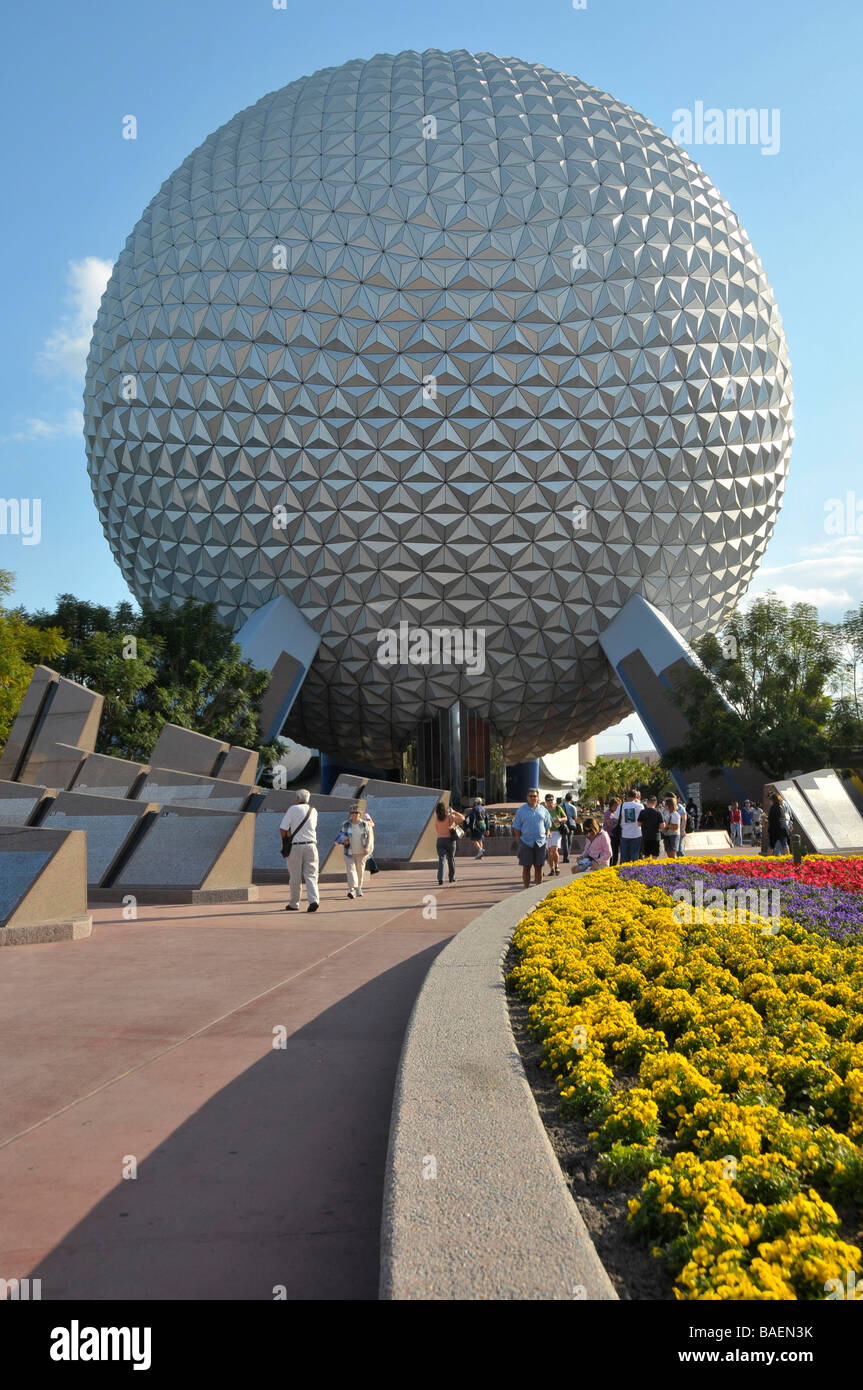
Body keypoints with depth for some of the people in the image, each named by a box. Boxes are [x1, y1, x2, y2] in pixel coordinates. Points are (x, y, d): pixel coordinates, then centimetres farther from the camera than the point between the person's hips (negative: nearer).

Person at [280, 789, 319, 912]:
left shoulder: (293, 809, -4)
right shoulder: (313, 811, 11)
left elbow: (283, 829, -9)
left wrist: (284, 841, 8)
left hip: (295, 846, -3)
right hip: (311, 845, 3)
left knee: (295, 877, 7)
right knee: (311, 875, 2)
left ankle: (294, 904, 17)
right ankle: (314, 900, -16)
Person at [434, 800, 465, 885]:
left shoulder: (436, 818, -1)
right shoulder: (450, 817, -10)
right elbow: (462, 818, 0)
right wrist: (454, 812, 6)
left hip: (440, 840, 1)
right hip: (450, 840, -1)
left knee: (441, 859, -4)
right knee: (451, 859, 16)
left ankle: (440, 878, -20)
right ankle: (452, 877, 26)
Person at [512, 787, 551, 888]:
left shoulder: (543, 810, 9)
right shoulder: (521, 810, 1)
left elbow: (547, 826, 15)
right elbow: (516, 827, 1)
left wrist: (546, 838, 6)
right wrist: (519, 840, -5)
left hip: (541, 843, 2)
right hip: (526, 842, -2)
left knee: (539, 867, 6)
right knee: (526, 867, 0)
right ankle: (526, 887, 7)